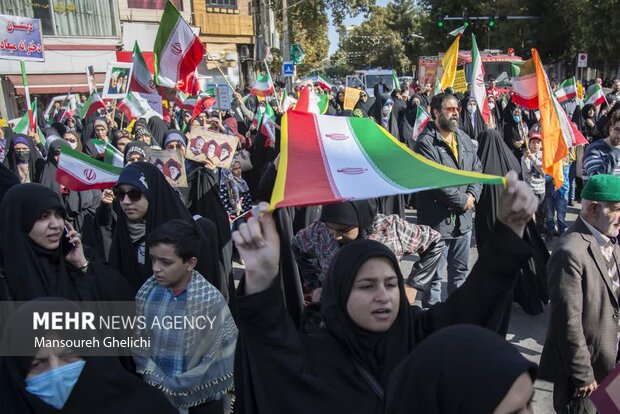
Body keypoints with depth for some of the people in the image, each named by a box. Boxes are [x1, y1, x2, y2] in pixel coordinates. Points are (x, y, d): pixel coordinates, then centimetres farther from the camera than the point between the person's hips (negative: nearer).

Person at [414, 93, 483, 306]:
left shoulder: (464, 139, 11)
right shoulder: (426, 142, -16)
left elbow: (477, 169, 12)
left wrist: (472, 195, -6)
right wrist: (462, 200, -14)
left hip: (463, 217, 8)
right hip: (437, 219, -8)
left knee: (460, 270, 22)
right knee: (434, 274, 4)